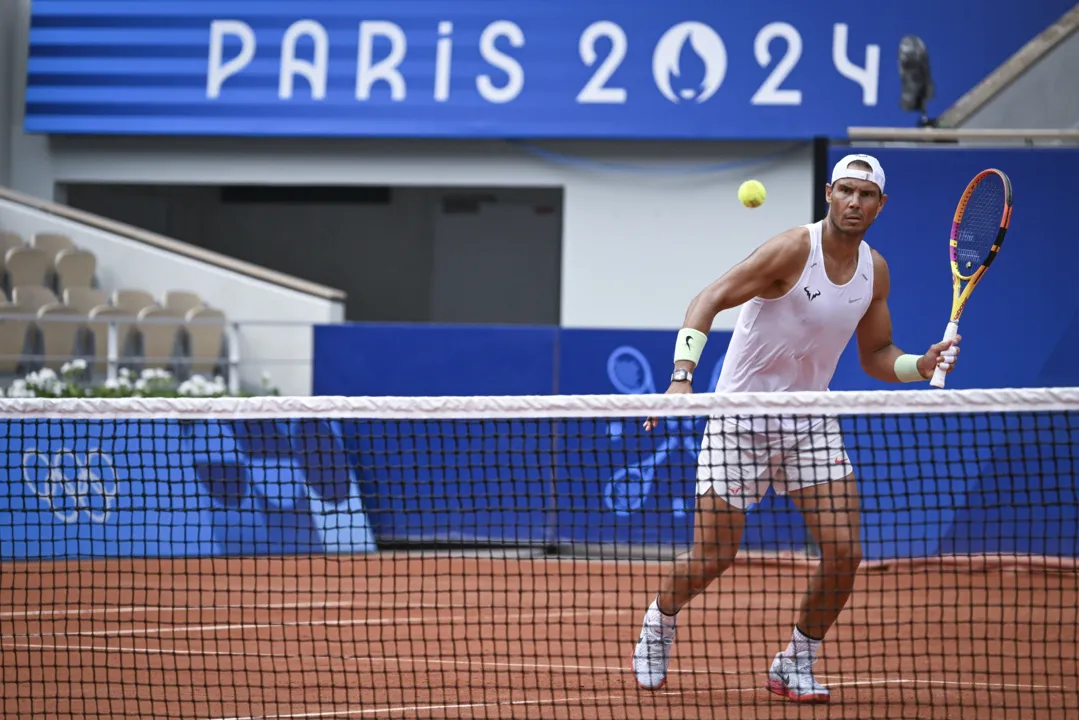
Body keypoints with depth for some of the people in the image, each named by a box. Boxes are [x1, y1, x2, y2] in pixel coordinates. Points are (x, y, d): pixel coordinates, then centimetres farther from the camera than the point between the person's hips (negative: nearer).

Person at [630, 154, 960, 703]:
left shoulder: (875, 270, 2)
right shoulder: (793, 250, -18)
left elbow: (875, 357, 13)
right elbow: (708, 300, -24)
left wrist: (921, 365, -8)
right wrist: (682, 376, -37)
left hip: (810, 425, 5)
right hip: (740, 422, -5)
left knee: (844, 552, -9)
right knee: (712, 558, -5)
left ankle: (795, 664, 10)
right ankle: (660, 620, 28)